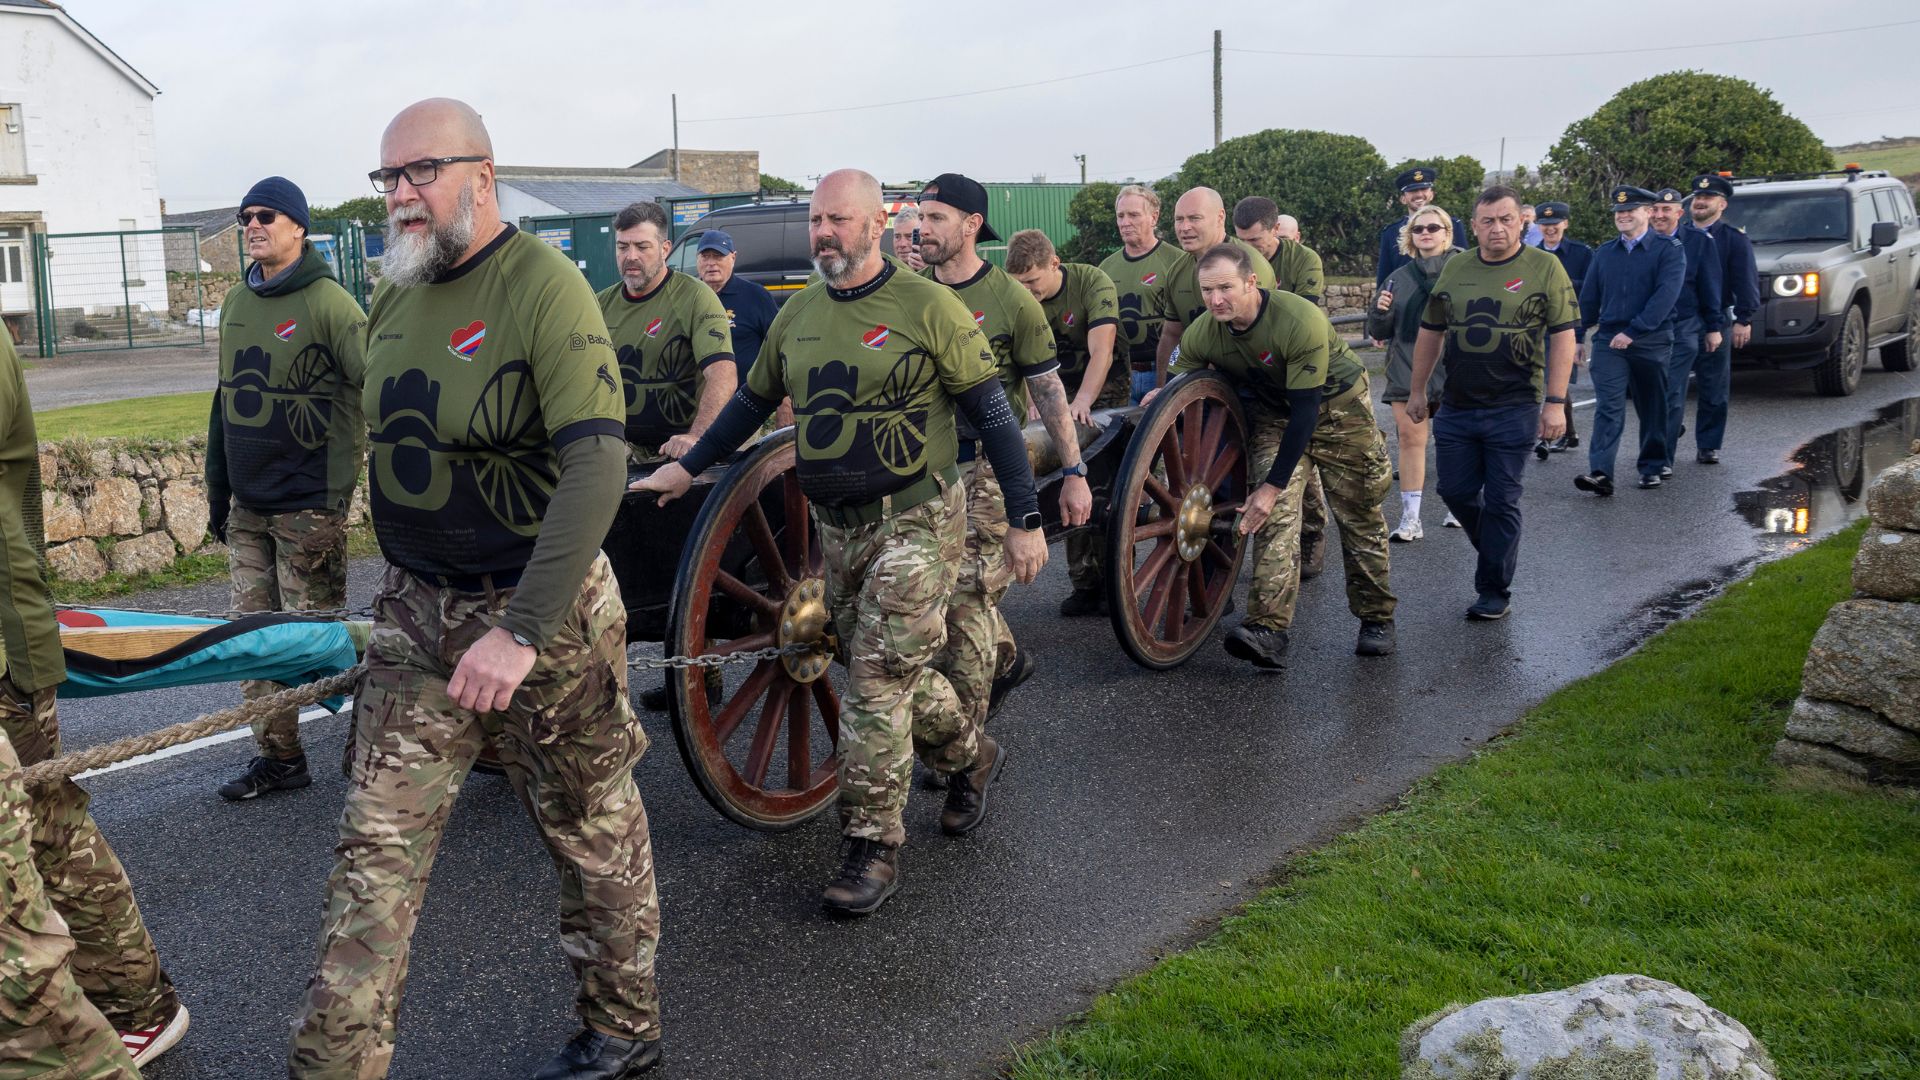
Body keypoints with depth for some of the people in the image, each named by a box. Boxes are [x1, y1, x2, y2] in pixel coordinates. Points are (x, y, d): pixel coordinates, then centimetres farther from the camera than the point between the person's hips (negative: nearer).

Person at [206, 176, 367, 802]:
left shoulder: (328, 302, -10)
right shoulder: (236, 304, 12)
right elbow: (227, 400, 19)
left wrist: (338, 492, -17)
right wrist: (218, 489, 19)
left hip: (308, 508, -7)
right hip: (247, 507, 7)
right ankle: (277, 757, 19)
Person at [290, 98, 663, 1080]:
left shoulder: (543, 286, -17)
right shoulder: (394, 298, 7)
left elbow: (597, 462, -27)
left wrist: (520, 630, -33)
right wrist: (399, 582, 20)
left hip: (539, 612, -6)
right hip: (416, 611, 6)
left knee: (593, 832, 11)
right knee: (375, 849, 3)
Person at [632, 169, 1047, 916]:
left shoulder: (928, 307, -10)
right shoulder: (797, 314, 7)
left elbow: (993, 415, -7)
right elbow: (752, 401, 22)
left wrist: (1025, 521, -9)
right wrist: (685, 469, 22)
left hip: (917, 520, -6)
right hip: (836, 525, 6)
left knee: (877, 682, -8)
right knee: (892, 670, 14)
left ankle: (871, 847, 3)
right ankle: (971, 756, 40)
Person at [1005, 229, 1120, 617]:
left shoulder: (1092, 282, -19)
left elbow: (1101, 349, -29)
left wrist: (1082, 402, -41)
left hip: (1106, 394, -4)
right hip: (1060, 398, 4)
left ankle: (1112, 582, 2)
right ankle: (1084, 583, 7)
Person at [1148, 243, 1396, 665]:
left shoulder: (1300, 321, -35)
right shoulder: (1200, 336, -19)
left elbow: (1305, 410, -33)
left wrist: (1272, 486, -32)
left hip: (1336, 406, -3)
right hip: (1273, 413, 3)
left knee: (1359, 518, 5)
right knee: (1275, 516, -17)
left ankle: (1376, 618, 23)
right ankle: (1269, 629, -26)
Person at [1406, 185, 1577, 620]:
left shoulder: (1545, 267, -3)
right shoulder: (1455, 269, 8)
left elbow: (1563, 337, -5)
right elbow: (1430, 332, 16)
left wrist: (1555, 402, -10)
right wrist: (1417, 391, 16)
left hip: (1514, 409, -4)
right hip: (1456, 406, 4)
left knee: (1501, 500, 1)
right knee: (1455, 491, 8)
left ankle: (1495, 590, 13)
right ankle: (1495, 548, 34)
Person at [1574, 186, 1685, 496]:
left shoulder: (1669, 250, -3)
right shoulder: (1604, 253, 11)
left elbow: (1666, 295, -15)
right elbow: (1589, 298, 15)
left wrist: (1633, 331, -23)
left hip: (1652, 342, -2)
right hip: (1609, 342, 2)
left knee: (1652, 409, 9)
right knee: (1608, 407, -10)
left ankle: (1651, 468, 23)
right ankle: (1600, 473, -20)